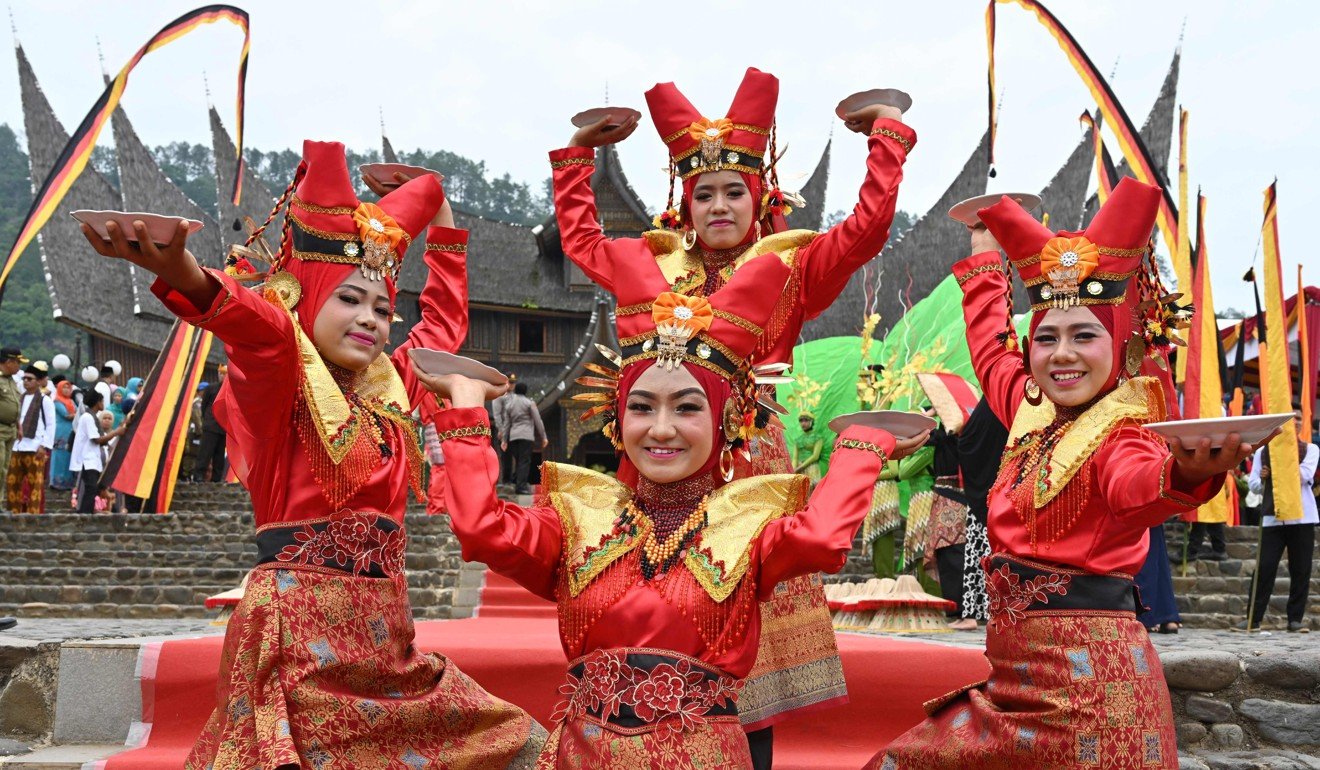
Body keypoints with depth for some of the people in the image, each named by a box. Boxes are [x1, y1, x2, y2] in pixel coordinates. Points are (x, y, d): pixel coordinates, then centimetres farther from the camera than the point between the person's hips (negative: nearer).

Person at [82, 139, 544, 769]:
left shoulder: (387, 387, 14)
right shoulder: (282, 376, -5)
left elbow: (442, 323, 32)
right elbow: (255, 323, -28)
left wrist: (441, 224, 36)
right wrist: (185, 277, -50)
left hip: (382, 629, 7)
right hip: (299, 622, -7)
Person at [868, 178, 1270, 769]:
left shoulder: (1122, 433, -11)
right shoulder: (1031, 416, 9)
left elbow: (1135, 482, -35)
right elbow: (990, 347, 28)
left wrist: (1185, 473, -58)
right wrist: (984, 260, 38)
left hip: (1091, 673, -8)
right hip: (1014, 670, 8)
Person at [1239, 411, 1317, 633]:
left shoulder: (1310, 449, 8)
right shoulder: (1263, 451, 10)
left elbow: (1304, 476, -9)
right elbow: (1252, 484, 8)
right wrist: (1262, 479, -13)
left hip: (1302, 517, 0)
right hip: (1272, 517, 0)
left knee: (1301, 569, 1)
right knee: (1265, 567, -5)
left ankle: (1296, 618, 11)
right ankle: (1253, 618, 1)